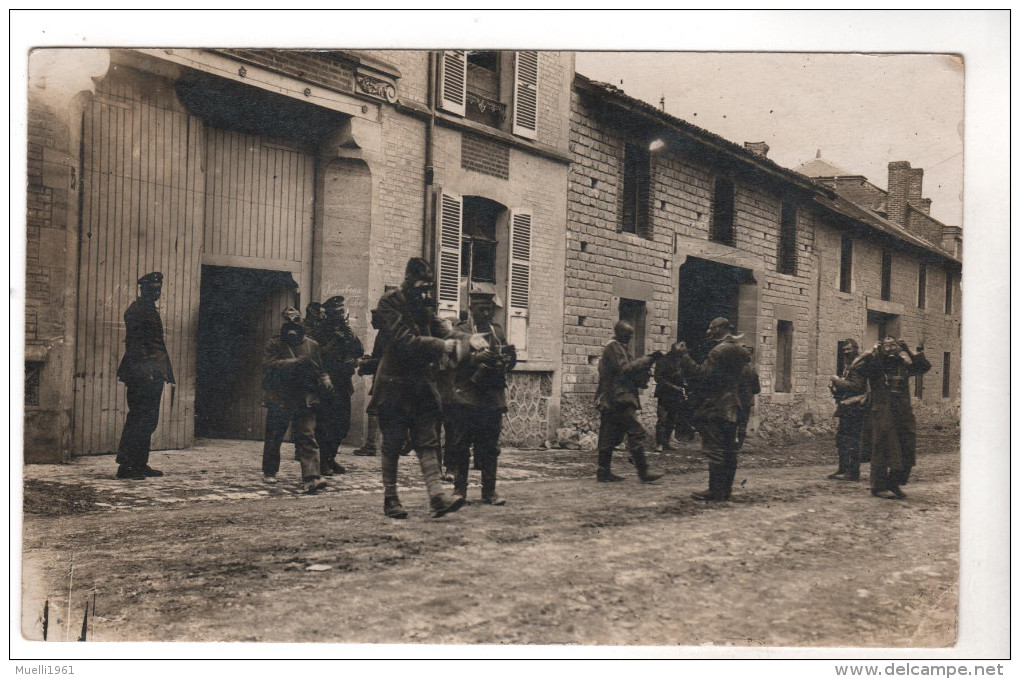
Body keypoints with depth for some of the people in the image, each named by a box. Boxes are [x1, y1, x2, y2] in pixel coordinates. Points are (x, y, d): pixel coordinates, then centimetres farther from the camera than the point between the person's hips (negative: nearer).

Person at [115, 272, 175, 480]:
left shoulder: (150, 309, 21)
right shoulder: (137, 310, -8)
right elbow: (135, 343, -16)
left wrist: (161, 373, 20)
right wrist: (145, 371, -22)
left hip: (152, 374, 10)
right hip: (144, 374, -10)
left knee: (147, 420, 11)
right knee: (142, 419, -10)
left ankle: (140, 465, 15)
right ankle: (126, 465, -7)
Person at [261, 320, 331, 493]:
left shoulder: (312, 345, 11)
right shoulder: (273, 345, 1)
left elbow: (319, 368, 20)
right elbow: (270, 365, -15)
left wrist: (324, 380, -1)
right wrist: (296, 362, -23)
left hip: (305, 401, 1)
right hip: (279, 400, -1)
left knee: (307, 438, -10)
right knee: (274, 438, 12)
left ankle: (311, 477, -17)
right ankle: (269, 472, 32)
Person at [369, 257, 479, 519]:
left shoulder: (423, 304, 13)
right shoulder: (389, 302, -10)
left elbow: (440, 327, 5)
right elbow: (404, 340, -20)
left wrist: (466, 339, -14)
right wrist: (442, 345, -23)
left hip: (422, 383, 6)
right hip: (395, 383, -6)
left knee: (427, 442, 1)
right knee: (393, 444, 3)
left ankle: (437, 496, -3)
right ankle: (389, 498, 15)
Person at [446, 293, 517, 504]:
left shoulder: (498, 331, 17)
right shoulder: (460, 330, 1)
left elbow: (507, 365, 17)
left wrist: (510, 357, -5)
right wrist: (476, 357, -25)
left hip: (493, 398, 4)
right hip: (465, 398, -4)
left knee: (490, 447, 5)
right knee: (460, 446, -1)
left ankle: (489, 491, 11)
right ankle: (459, 489, 8)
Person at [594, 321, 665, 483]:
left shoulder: (619, 348, 24)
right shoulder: (613, 347, -7)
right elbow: (624, 369, -18)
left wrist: (647, 361, 5)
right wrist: (647, 360, -14)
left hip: (609, 401, 11)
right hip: (618, 398, -11)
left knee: (609, 437, 10)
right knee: (636, 432, -11)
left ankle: (604, 471, 12)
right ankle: (643, 471, -11)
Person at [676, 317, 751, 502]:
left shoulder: (720, 350, -15)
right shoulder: (737, 350, 16)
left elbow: (702, 374, -20)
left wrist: (684, 356, -15)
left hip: (716, 408, -10)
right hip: (732, 408, 10)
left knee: (714, 450, -8)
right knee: (728, 450, 12)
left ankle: (715, 491, -8)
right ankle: (726, 488, 18)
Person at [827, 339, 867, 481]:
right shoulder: (848, 365, 19)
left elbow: (857, 386, -19)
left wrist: (838, 381, -11)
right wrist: (835, 384, 6)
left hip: (854, 408, -10)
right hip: (845, 408, 10)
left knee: (852, 441, -7)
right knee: (841, 438, 12)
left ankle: (853, 473, -4)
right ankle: (843, 469, 19)